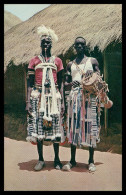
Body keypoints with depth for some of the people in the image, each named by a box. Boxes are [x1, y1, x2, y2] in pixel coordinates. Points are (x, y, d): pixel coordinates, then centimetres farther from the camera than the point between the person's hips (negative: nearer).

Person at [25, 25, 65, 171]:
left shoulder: (57, 61, 10)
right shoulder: (34, 61, 8)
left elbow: (60, 82, 9)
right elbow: (30, 83, 5)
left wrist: (62, 101, 2)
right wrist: (28, 101, -4)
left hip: (53, 96, 0)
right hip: (38, 96, 0)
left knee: (55, 125, 1)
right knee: (37, 125, 0)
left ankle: (57, 159, 14)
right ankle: (41, 159, 13)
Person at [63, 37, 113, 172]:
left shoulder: (93, 61, 11)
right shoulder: (70, 64, 15)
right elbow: (65, 84, 12)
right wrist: (71, 84, -11)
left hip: (90, 96, -1)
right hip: (75, 97, 2)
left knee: (90, 126, -1)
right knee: (74, 126, 1)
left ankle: (91, 161, 11)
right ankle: (72, 160, 12)